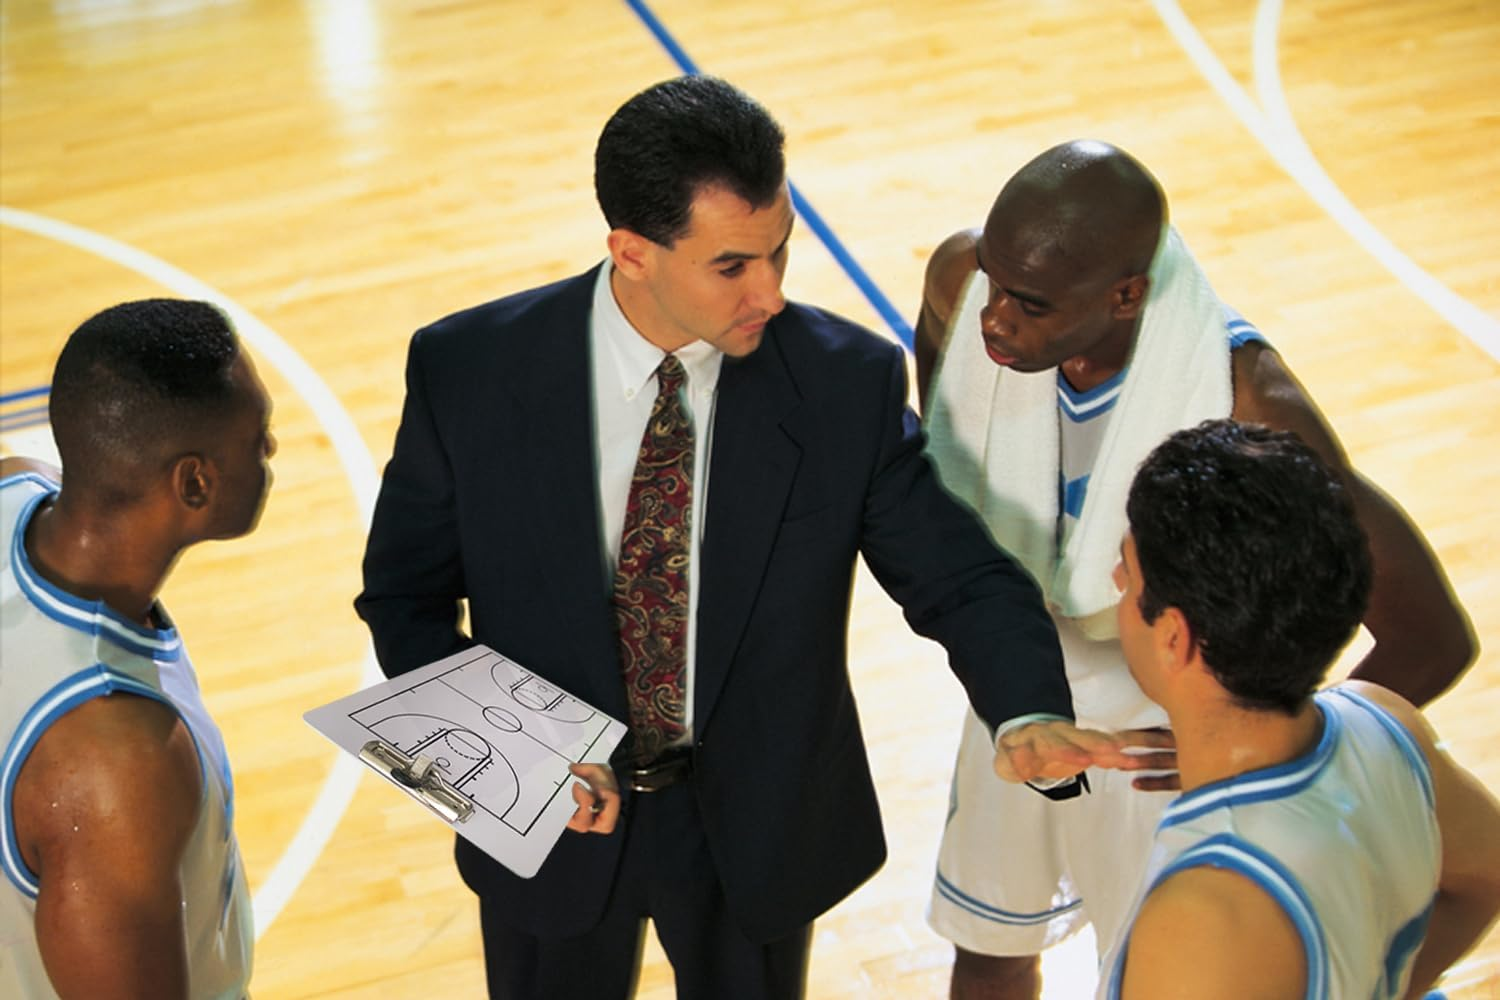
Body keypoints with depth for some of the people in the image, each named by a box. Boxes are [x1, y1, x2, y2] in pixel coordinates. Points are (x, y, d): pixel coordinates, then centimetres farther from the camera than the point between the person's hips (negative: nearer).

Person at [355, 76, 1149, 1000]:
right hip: (553, 816, 0)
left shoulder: (847, 384, -18)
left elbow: (962, 578, -15)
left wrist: (1030, 715, -36)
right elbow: (405, 592, -6)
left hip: (759, 825, 0)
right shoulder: (469, 370, -18)